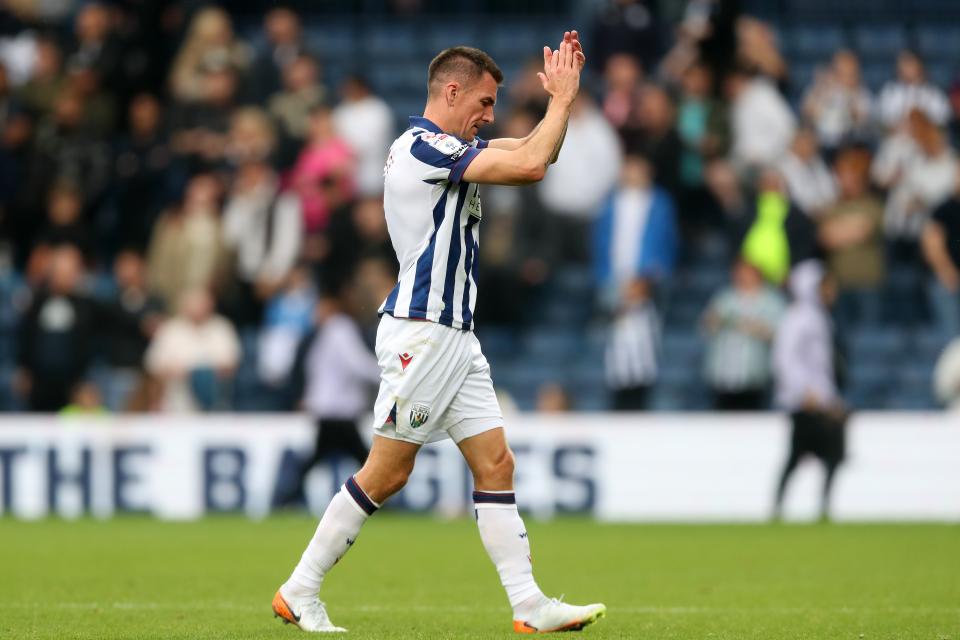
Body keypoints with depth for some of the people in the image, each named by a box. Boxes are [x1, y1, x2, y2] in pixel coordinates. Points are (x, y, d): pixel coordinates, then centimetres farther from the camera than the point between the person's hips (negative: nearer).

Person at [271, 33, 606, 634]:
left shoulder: (448, 149, 15)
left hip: (456, 337, 10)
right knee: (386, 474, -5)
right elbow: (530, 165, -22)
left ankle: (530, 606, -1)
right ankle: (299, 591, 5)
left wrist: (561, 94, 9)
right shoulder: (423, 146, -15)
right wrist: (563, 99, -9)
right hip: (422, 333, -10)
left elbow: (535, 153, 24)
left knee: (496, 463, 2)